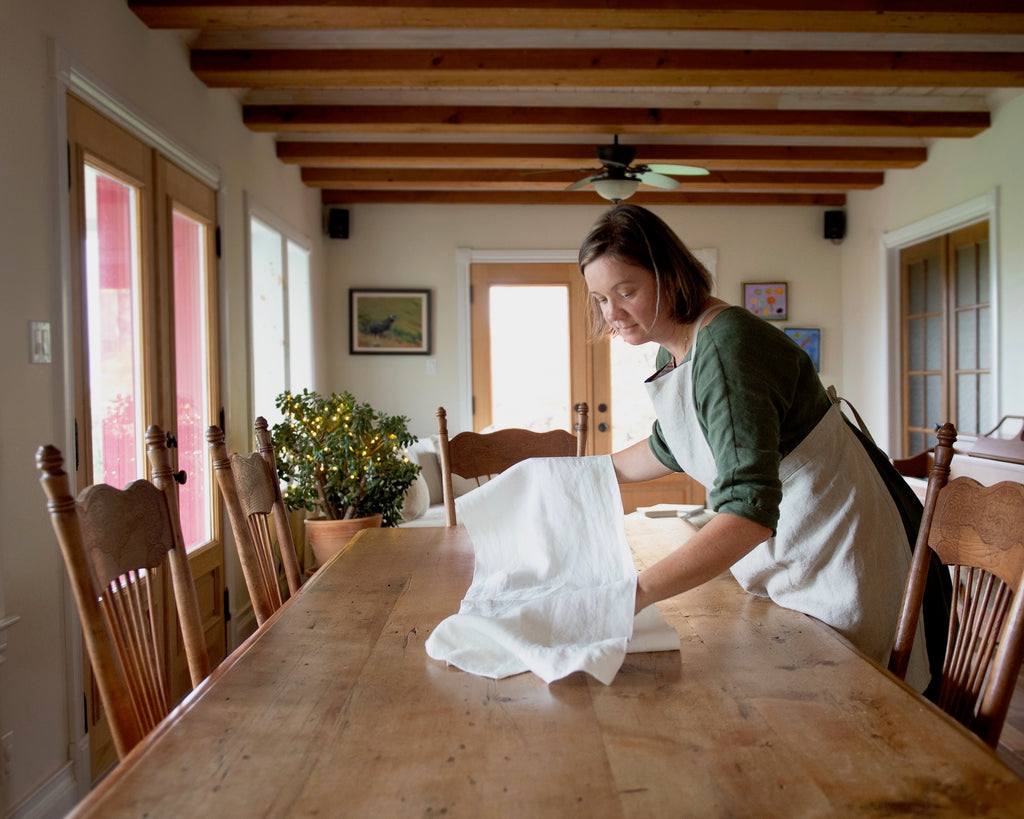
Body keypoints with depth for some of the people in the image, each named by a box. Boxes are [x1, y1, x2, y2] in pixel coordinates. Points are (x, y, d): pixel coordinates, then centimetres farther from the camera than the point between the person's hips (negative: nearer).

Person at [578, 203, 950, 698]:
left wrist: (636, 591, -48)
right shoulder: (673, 350, 0)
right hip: (775, 553, 9)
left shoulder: (725, 348, -30)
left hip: (838, 550, -8)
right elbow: (670, 449, 19)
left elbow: (749, 510, -40)